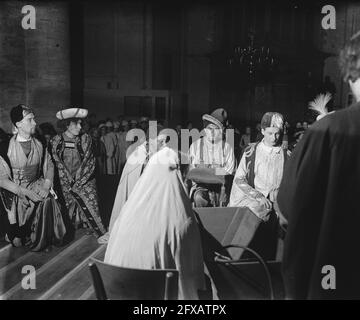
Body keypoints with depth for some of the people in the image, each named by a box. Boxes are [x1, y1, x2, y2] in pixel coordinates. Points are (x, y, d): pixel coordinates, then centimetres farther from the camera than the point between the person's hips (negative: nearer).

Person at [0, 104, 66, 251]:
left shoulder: (38, 144, 4)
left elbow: (49, 166, 7)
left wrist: (46, 186, -12)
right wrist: (25, 192, -21)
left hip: (36, 186, 4)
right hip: (15, 192, -4)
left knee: (49, 201, -23)